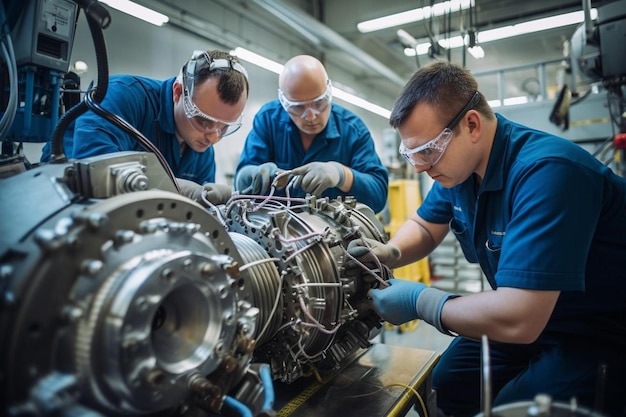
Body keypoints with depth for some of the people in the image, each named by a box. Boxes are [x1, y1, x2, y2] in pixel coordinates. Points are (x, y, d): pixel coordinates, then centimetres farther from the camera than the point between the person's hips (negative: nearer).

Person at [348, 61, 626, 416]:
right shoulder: (458, 164, -5)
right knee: (444, 387, -2)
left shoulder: (546, 172, -32)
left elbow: (517, 320, -37)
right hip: (527, 316, 7)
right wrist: (388, 253, -11)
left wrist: (419, 301, -23)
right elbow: (425, 226, 11)